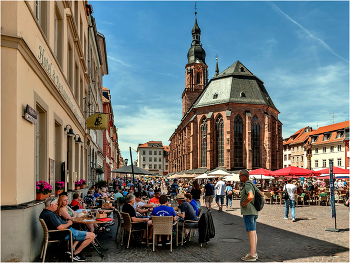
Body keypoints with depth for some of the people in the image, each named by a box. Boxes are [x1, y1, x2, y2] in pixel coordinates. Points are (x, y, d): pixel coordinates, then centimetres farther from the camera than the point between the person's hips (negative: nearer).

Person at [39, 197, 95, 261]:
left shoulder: (44, 213, 8)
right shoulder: (50, 215, -26)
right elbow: (61, 227, -32)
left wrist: (66, 222, 6)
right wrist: (69, 223, -12)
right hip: (66, 234, -11)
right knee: (92, 235, -9)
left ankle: (72, 248, 16)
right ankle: (75, 254, 0)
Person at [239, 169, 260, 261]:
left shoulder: (247, 185, -17)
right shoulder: (252, 184, 14)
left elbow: (250, 196, -35)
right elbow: (261, 194, 27)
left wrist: (244, 203, -19)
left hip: (248, 212, -10)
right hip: (253, 211, 10)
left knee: (251, 232, -7)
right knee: (254, 232, 13)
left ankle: (252, 255, -4)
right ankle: (254, 253, 20)